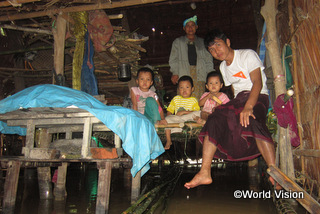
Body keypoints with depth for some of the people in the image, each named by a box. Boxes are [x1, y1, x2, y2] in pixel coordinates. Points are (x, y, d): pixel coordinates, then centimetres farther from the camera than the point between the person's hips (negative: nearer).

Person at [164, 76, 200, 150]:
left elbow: (196, 112, -7)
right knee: (167, 119, -27)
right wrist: (170, 117, -9)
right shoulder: (175, 99, 15)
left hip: (189, 121, -2)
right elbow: (169, 111, 13)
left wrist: (184, 112, -14)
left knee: (199, 113, -24)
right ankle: (168, 141, -18)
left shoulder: (193, 100, 8)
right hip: (177, 123, 3)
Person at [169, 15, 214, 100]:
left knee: (198, 99, -14)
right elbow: (173, 59, 12)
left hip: (199, 75, 1)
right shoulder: (178, 42, 20)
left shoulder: (202, 42, 22)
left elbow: (208, 60, 17)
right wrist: (175, 73, -5)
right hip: (184, 74, -1)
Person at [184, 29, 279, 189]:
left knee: (250, 121, -39)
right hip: (238, 100, 6)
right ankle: (205, 173, -27)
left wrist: (248, 107, -32)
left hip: (258, 98, -5)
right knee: (214, 120, -21)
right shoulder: (223, 67, 18)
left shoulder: (248, 55, -3)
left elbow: (258, 83, -16)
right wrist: (236, 107, 2)